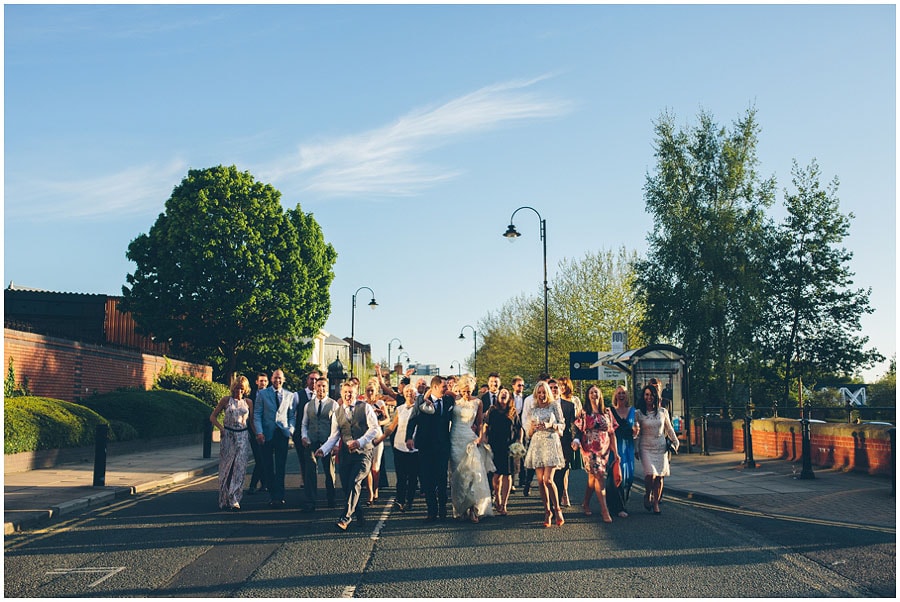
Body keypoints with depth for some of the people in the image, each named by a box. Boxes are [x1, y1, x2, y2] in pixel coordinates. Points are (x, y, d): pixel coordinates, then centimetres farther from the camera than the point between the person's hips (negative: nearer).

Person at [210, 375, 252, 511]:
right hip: (228, 436, -1)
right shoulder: (226, 400, 3)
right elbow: (213, 417, 6)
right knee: (226, 467, 2)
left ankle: (234, 500, 0)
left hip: (242, 437, 1)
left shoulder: (248, 402, 8)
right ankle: (224, 499, 12)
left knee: (239, 468, -5)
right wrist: (222, 429, -5)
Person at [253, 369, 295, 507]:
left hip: (282, 434, 0)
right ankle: (272, 494, 12)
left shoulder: (290, 396, 10)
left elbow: (292, 416, 12)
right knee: (268, 466, 4)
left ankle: (278, 496, -3)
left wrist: (291, 430, -4)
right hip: (267, 434, 0)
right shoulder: (262, 394, 7)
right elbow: (257, 414, 3)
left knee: (280, 467, -5)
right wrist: (259, 432, -7)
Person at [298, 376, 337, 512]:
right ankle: (309, 502, 0)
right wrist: (303, 436, 0)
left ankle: (331, 499, 26)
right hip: (311, 443, 2)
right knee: (309, 472, -4)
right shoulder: (308, 405, 12)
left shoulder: (334, 405, 2)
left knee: (329, 472, 9)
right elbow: (304, 424, 17)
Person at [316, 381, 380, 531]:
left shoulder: (365, 407, 1)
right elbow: (334, 437, 9)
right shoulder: (337, 414, 12)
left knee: (354, 483, -18)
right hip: (345, 454, 4)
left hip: (363, 452, -4)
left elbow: (374, 428, -5)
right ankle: (359, 515, 21)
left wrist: (360, 442, -18)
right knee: (346, 487, 2)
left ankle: (346, 518, -14)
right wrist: (323, 450, -8)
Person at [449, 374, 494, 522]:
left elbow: (480, 422, 12)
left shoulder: (477, 402, 6)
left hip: (471, 439, 0)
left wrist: (480, 436, 0)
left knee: (473, 472, -10)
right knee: (458, 473, -1)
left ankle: (473, 509, -7)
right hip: (456, 439, 0)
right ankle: (460, 508, 7)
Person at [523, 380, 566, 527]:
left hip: (551, 443, -4)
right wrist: (532, 427, -5)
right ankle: (547, 511, 8)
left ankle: (557, 509, 0)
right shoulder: (532, 410, 15)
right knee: (540, 481, 0)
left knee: (548, 480, -14)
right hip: (537, 445, 4)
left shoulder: (554, 406, 6)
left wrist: (550, 425, -12)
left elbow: (562, 425, 5)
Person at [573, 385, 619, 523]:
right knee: (600, 476, -12)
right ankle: (604, 510, -11)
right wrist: (576, 441, -20)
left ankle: (586, 504, 27)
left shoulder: (607, 412, 9)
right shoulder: (584, 413, 2)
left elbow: (612, 433, 8)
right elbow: (578, 430, 0)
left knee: (593, 477, 8)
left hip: (604, 449, 3)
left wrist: (615, 452, 6)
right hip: (590, 449, -3)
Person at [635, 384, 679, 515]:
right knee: (651, 474, -17)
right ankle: (647, 495, 11)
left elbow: (669, 429, 14)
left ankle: (656, 503, 13)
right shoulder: (639, 414, -2)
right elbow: (637, 433, 3)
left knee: (659, 476, 1)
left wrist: (675, 442, 13)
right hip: (646, 448, -2)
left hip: (661, 447, 2)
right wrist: (636, 449, 1)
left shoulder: (662, 412, 3)